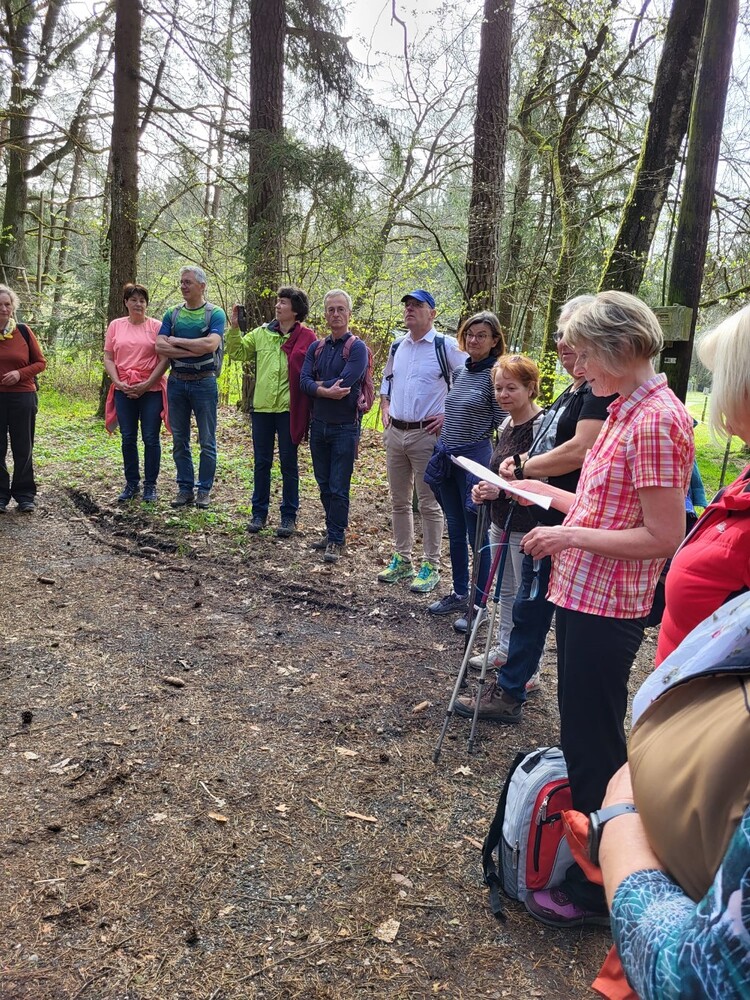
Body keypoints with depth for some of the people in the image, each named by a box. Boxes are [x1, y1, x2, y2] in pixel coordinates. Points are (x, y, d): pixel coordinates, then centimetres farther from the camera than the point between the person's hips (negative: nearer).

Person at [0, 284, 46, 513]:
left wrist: (19, 373, -11)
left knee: (23, 448, 7)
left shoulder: (24, 331, 1)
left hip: (22, 398, 0)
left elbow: (40, 363, 5)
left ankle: (25, 495, 17)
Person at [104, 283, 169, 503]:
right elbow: (108, 359, 7)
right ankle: (132, 484, 18)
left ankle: (150, 485, 11)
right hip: (123, 391, 3)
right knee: (128, 439, 7)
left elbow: (165, 359, -5)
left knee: (150, 438, 1)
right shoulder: (115, 326, 8)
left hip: (151, 390, -2)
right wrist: (119, 383, -7)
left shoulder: (156, 326, 0)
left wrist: (147, 384, -12)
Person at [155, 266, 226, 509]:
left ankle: (204, 490, 12)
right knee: (180, 441, 9)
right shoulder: (172, 314, 8)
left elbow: (210, 345, -20)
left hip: (204, 382, -4)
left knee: (207, 441, 2)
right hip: (176, 382, 4)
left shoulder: (215, 314, -3)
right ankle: (185, 489, 18)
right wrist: (194, 350, -14)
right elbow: (160, 346, -4)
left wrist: (177, 341, -10)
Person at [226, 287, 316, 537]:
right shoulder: (261, 333, 8)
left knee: (289, 464, 7)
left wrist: (307, 408, -13)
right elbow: (237, 352, 14)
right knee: (261, 462, 12)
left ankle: (288, 516, 18)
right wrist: (234, 327, -2)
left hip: (289, 410, -4)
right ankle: (259, 512, 24)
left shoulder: (307, 338, -5)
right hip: (262, 407, 4)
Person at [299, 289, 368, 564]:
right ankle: (332, 530, 27)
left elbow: (344, 383, -21)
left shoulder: (357, 348, -8)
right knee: (324, 485, 14)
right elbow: (304, 382, -3)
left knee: (339, 487, -2)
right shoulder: (316, 348, 10)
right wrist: (327, 392, -19)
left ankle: (336, 540, 7)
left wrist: (317, 384, -7)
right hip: (319, 425, 6)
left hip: (345, 427, -6)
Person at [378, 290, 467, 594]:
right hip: (395, 432, 7)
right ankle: (402, 559, 26)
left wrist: (450, 414, -13)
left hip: (427, 434, -7)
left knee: (429, 503, 0)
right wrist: (384, 408, 14)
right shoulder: (397, 347, 12)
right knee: (399, 501, 13)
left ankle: (431, 566, 10)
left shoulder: (446, 346, -9)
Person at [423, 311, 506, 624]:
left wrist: (494, 465, -9)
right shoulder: (460, 372, 10)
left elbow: (503, 424, -11)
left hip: (474, 459, -8)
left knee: (477, 534, 2)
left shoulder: (495, 375, -11)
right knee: (455, 529, 16)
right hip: (447, 457, 8)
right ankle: (459, 594, 29)